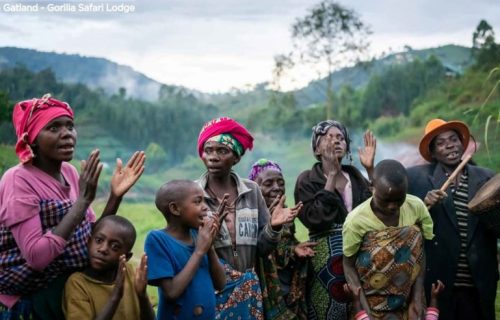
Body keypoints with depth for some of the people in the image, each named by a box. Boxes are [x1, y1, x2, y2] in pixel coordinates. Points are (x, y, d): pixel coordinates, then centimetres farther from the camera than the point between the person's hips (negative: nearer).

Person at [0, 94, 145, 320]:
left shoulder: (69, 172, 2)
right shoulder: (19, 180, -19)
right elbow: (35, 256, -28)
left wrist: (115, 195, -10)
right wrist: (83, 200, -29)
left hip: (72, 286, 7)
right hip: (30, 300, -6)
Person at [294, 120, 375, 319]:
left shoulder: (354, 175, 11)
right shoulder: (307, 180, -1)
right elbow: (314, 219, -17)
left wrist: (370, 169, -6)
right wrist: (332, 175, -13)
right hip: (326, 255, -4)